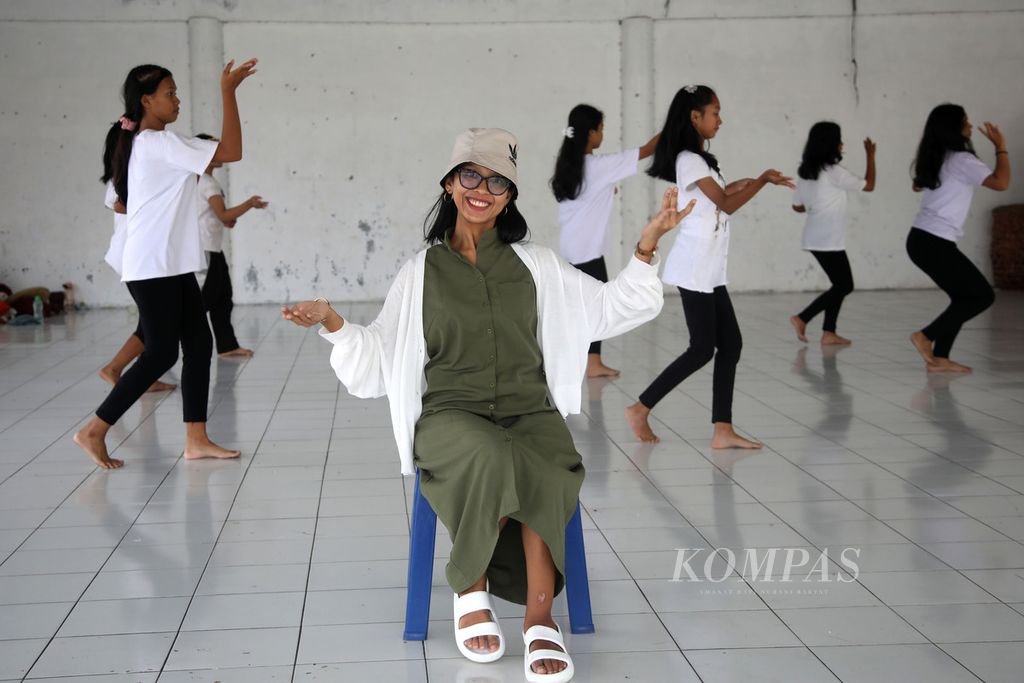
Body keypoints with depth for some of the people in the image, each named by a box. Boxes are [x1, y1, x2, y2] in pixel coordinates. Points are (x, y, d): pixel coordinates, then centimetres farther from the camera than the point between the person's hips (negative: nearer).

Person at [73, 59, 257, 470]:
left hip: (172, 267, 10)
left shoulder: (149, 144, 16)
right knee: (162, 352, -6)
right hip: (153, 268, -10)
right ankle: (94, 431, 3)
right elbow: (231, 152, -19)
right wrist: (228, 92, -15)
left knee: (199, 344, 7)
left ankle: (196, 439, 8)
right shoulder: (159, 144, -16)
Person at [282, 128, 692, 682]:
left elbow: (612, 308, 15)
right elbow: (379, 358, 10)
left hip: (530, 412, 1)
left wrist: (646, 246, 4)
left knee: (545, 473, -35)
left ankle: (539, 616, -26)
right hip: (451, 415, -1)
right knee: (490, 457, -37)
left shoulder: (534, 265, 16)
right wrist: (333, 324, -6)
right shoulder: (423, 271, 13)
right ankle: (471, 590, -15)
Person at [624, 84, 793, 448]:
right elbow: (727, 205, -10)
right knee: (702, 349, -7)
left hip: (710, 270, 9)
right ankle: (640, 410, 2)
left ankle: (723, 430, 3)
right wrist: (763, 180, -1)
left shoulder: (700, 160, 17)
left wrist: (748, 183, 13)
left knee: (730, 344, 4)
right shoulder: (689, 161, -12)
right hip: (694, 268, -9)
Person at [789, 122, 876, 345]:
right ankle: (802, 318, -5)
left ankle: (829, 332, 12)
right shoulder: (834, 172, -15)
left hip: (815, 238, 8)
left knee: (840, 285, 15)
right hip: (829, 240, -8)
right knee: (844, 286, 0)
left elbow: (797, 206, 12)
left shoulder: (806, 172, 7)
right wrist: (870, 155, 4)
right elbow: (868, 185, -5)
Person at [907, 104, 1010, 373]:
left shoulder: (935, 159, 14)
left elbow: (918, 186, 33)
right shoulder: (961, 160, -11)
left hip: (922, 240, 9)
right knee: (983, 295, -1)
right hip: (935, 244, -9)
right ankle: (926, 336, -4)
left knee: (965, 296, 15)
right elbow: (1001, 182, -19)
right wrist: (1001, 146, -8)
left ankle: (939, 358, 10)